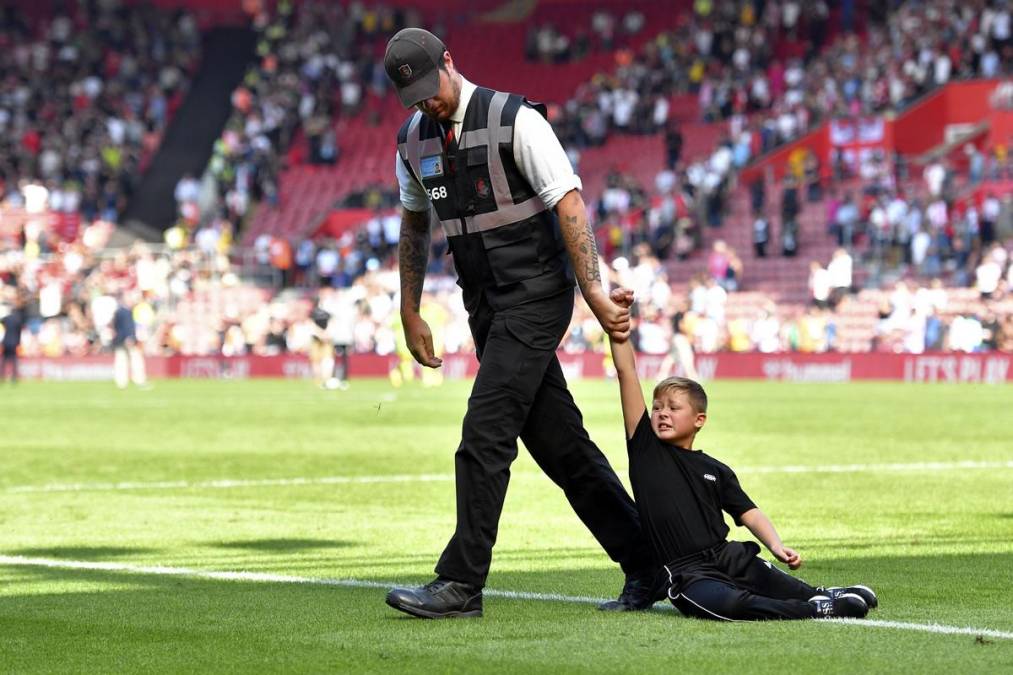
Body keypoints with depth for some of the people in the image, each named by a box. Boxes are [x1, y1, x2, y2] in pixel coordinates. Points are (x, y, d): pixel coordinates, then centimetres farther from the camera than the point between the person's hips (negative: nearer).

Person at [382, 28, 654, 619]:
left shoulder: (514, 120, -12)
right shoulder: (414, 141, 8)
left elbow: (569, 203, -17)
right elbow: (415, 227, 22)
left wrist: (593, 291, -23)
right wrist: (410, 314, 21)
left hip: (536, 297, -7)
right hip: (486, 306, 7)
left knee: (485, 435, -14)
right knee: (559, 443, 8)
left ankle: (462, 585, -12)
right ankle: (644, 567, 15)